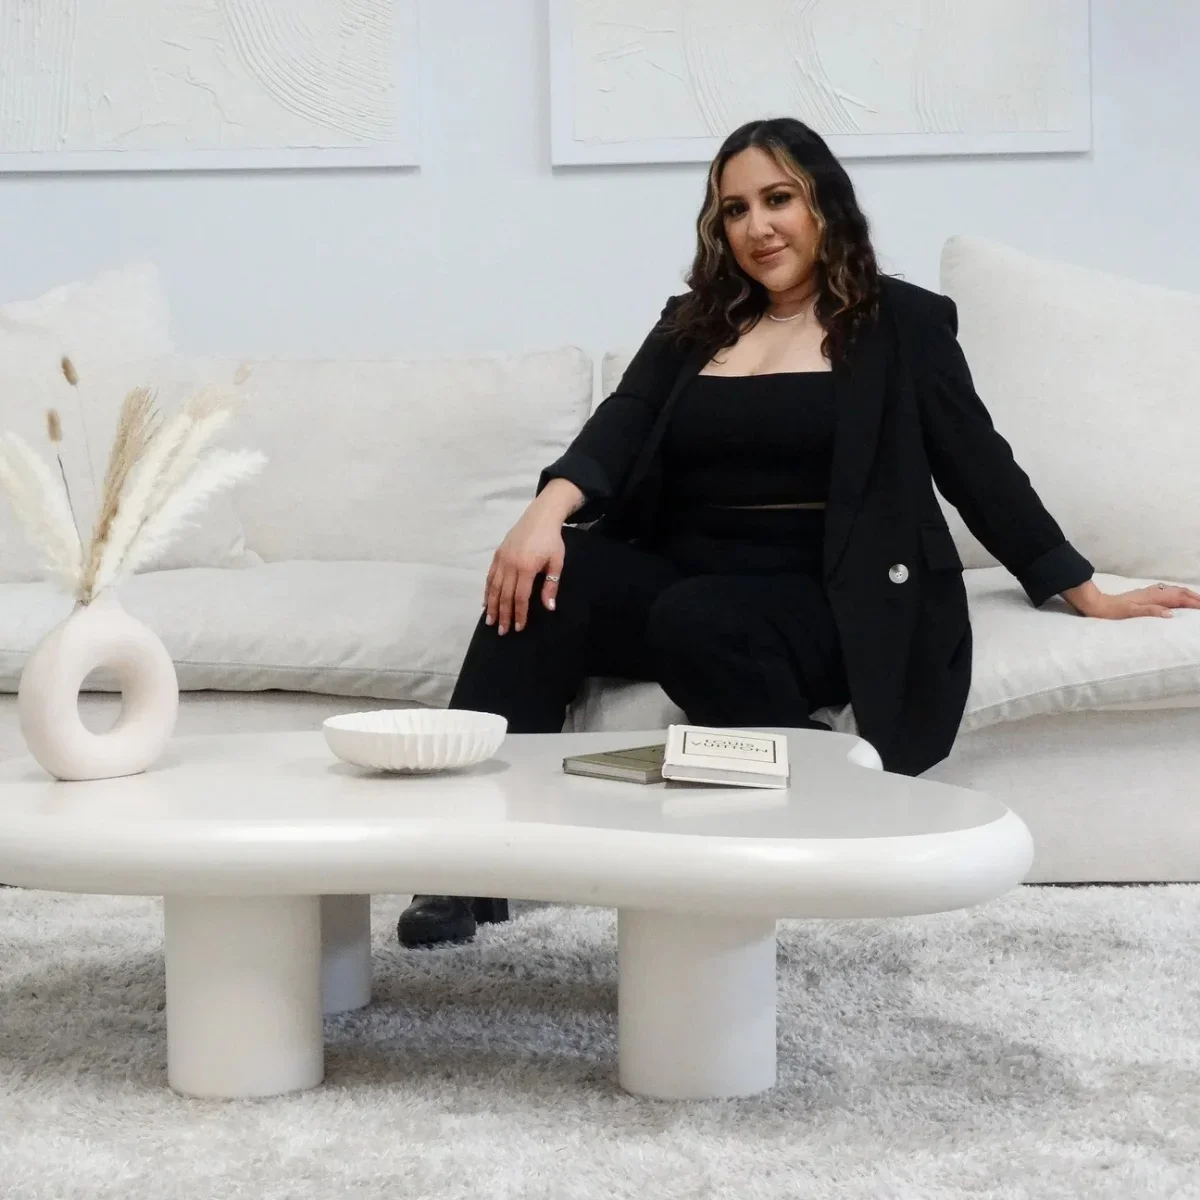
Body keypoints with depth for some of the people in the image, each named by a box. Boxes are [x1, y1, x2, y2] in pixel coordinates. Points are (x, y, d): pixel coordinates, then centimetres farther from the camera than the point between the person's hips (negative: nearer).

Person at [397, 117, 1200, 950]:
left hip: (824, 600, -4)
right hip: (683, 578, 4)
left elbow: (978, 465, 7)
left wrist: (1086, 595, 6)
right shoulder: (693, 324, 18)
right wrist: (547, 512, -19)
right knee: (545, 584, -25)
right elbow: (618, 430, 2)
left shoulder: (900, 322, 7)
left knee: (694, 620, -36)